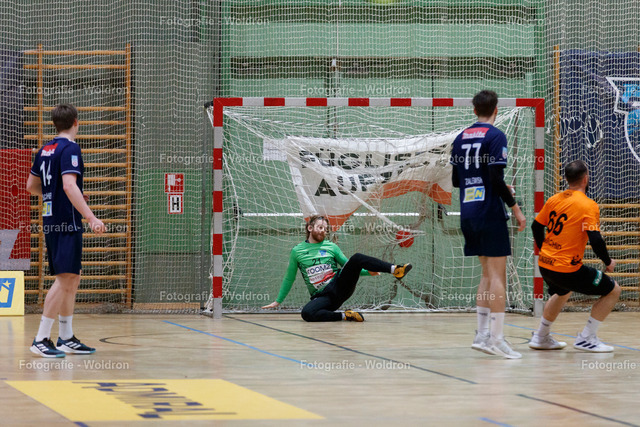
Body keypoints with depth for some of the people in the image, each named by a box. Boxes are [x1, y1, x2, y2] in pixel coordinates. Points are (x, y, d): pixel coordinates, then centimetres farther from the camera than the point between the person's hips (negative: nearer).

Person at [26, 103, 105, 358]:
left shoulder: (46, 149, 13)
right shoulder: (69, 148, -13)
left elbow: (32, 186, 21)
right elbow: (69, 185, -25)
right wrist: (91, 217, -29)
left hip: (51, 222, 9)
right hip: (67, 223, -9)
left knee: (72, 279, 16)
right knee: (65, 279, -10)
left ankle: (66, 338, 20)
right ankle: (41, 340, -12)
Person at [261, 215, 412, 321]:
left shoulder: (331, 247, 11)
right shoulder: (297, 251, 8)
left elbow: (350, 267, 17)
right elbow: (289, 279, 16)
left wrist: (368, 271, 1)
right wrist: (278, 301, 15)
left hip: (340, 285, 1)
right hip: (321, 297, -1)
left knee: (357, 258, -22)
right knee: (306, 314, -36)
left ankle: (395, 269, -26)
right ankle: (344, 316, -26)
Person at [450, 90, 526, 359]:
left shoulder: (461, 138, 12)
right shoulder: (495, 136, -10)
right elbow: (497, 180, -18)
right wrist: (515, 208, -10)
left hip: (468, 214, 7)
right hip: (490, 213, -7)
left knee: (488, 273, 15)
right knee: (498, 274, -5)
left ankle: (482, 334, 12)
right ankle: (497, 339, -8)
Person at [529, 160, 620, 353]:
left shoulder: (554, 200, 7)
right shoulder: (588, 206, -13)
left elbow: (536, 227, 17)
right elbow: (596, 240, -20)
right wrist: (608, 262, -3)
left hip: (545, 265, 8)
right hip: (567, 269, -8)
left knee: (563, 292, 38)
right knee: (613, 290, 5)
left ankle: (540, 337, 40)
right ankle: (586, 338, 3)